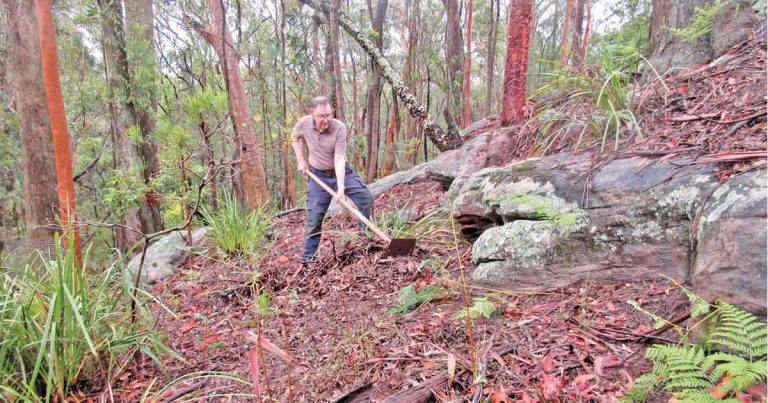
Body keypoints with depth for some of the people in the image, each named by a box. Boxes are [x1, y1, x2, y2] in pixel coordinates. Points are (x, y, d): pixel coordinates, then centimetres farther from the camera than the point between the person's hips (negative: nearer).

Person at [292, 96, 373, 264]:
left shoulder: (339, 128, -23)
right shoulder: (304, 123, -14)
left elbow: (339, 159, -28)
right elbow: (295, 137, 10)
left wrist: (341, 187, -37)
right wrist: (300, 161, 3)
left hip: (341, 172, -1)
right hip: (318, 175, 1)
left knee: (366, 198, -12)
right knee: (314, 217, -1)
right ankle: (308, 256, 12)